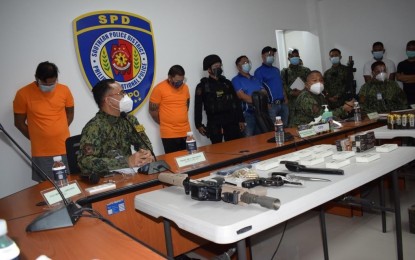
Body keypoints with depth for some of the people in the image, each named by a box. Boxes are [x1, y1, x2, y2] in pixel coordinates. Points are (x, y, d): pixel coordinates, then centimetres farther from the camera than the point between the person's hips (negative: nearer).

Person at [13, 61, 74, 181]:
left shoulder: (64, 90, -2)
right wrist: (36, 138, 1)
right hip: (41, 153, -1)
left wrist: (59, 132, 5)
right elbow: (19, 123, 1)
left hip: (64, 149, 2)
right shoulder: (23, 94, -8)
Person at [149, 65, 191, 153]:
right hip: (169, 134, -5)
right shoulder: (159, 89, -11)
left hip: (186, 132, 5)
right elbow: (153, 110, -5)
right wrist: (164, 123, 4)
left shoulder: (185, 87, 5)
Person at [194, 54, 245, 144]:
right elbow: (198, 106, 0)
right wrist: (199, 125, -5)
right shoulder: (202, 86, 2)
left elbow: (236, 102, 14)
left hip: (231, 121, 3)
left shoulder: (227, 83, 13)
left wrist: (241, 120, 10)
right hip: (214, 123, -3)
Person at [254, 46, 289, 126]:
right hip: (271, 105, -7)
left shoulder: (276, 70, 19)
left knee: (285, 126, 12)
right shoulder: (259, 71, -3)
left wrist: (285, 98, 10)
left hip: (283, 103, 7)